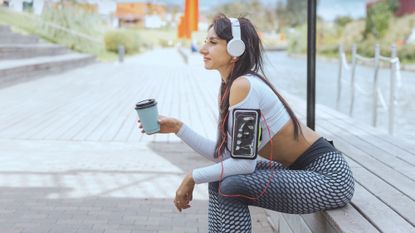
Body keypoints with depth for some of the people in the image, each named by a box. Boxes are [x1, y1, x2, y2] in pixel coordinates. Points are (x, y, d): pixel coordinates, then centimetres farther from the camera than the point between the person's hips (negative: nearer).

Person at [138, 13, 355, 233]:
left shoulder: (243, 85, -21)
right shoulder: (228, 87, 6)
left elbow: (244, 162, -22)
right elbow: (223, 155, 5)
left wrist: (193, 177, -12)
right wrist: (178, 128, 1)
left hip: (329, 177, -9)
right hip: (303, 171, 9)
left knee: (232, 187, -20)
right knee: (220, 179, 7)